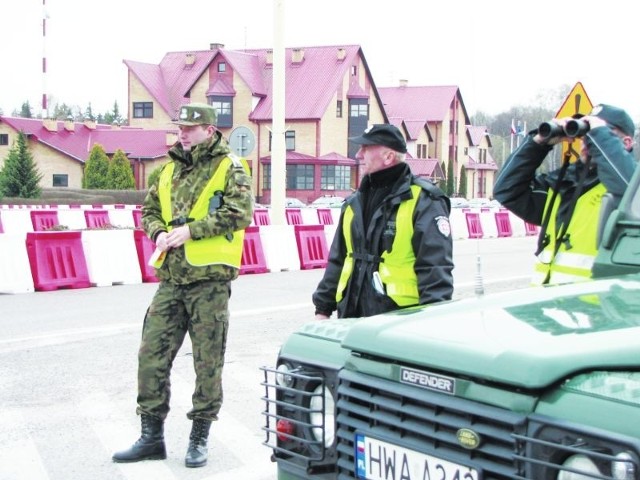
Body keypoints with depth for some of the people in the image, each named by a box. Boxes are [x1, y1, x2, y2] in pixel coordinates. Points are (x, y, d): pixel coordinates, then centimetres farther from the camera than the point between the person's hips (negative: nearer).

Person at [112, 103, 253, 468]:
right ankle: (152, 436, 16)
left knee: (208, 362, 2)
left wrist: (192, 229, -17)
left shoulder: (229, 167, -1)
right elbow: (150, 210, 22)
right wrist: (158, 232, 0)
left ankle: (199, 438, 15)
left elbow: (240, 213, -14)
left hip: (209, 278, -6)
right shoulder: (171, 169, 17)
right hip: (171, 277, 6)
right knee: (152, 355, 4)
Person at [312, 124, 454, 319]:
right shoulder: (354, 203, 15)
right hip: (352, 318, 7)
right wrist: (323, 308, 17)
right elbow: (337, 260, 20)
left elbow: (436, 268, -14)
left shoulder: (423, 202, -9)